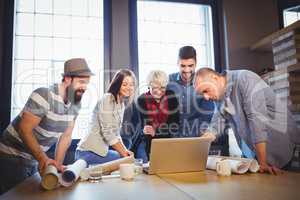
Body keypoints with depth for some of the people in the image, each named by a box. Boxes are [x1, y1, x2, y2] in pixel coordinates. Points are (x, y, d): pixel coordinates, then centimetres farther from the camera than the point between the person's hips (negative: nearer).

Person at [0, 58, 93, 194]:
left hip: (33, 160, 7)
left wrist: (58, 164, -2)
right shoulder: (44, 96, -25)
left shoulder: (75, 104, -2)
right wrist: (43, 159, -35)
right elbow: (25, 130, -27)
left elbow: (66, 136, 3)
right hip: (12, 157, -7)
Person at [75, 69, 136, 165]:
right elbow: (107, 133, -19)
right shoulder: (107, 99, -13)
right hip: (90, 152, -9)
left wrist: (125, 150, 0)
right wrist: (124, 154, -14)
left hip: (101, 149, 9)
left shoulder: (121, 104, 13)